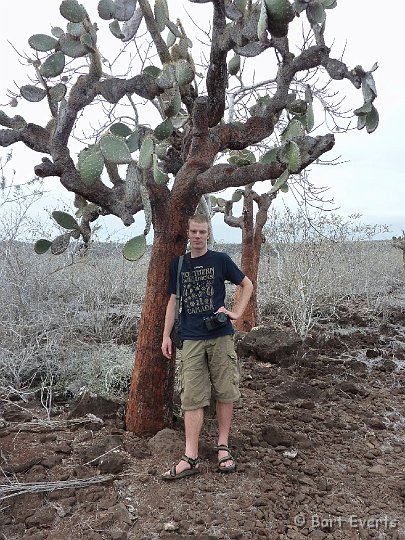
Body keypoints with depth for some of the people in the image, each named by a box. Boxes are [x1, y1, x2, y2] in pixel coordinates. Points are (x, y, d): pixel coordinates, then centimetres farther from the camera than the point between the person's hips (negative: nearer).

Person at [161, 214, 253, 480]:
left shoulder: (220, 259, 1)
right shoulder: (178, 264, 9)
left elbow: (247, 284, 9)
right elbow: (174, 301, 13)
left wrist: (236, 312, -3)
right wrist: (166, 336, 8)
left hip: (220, 336, -2)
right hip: (191, 339, 2)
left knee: (225, 392, 6)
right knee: (192, 397, 0)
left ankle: (223, 447, 22)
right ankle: (191, 458, 4)